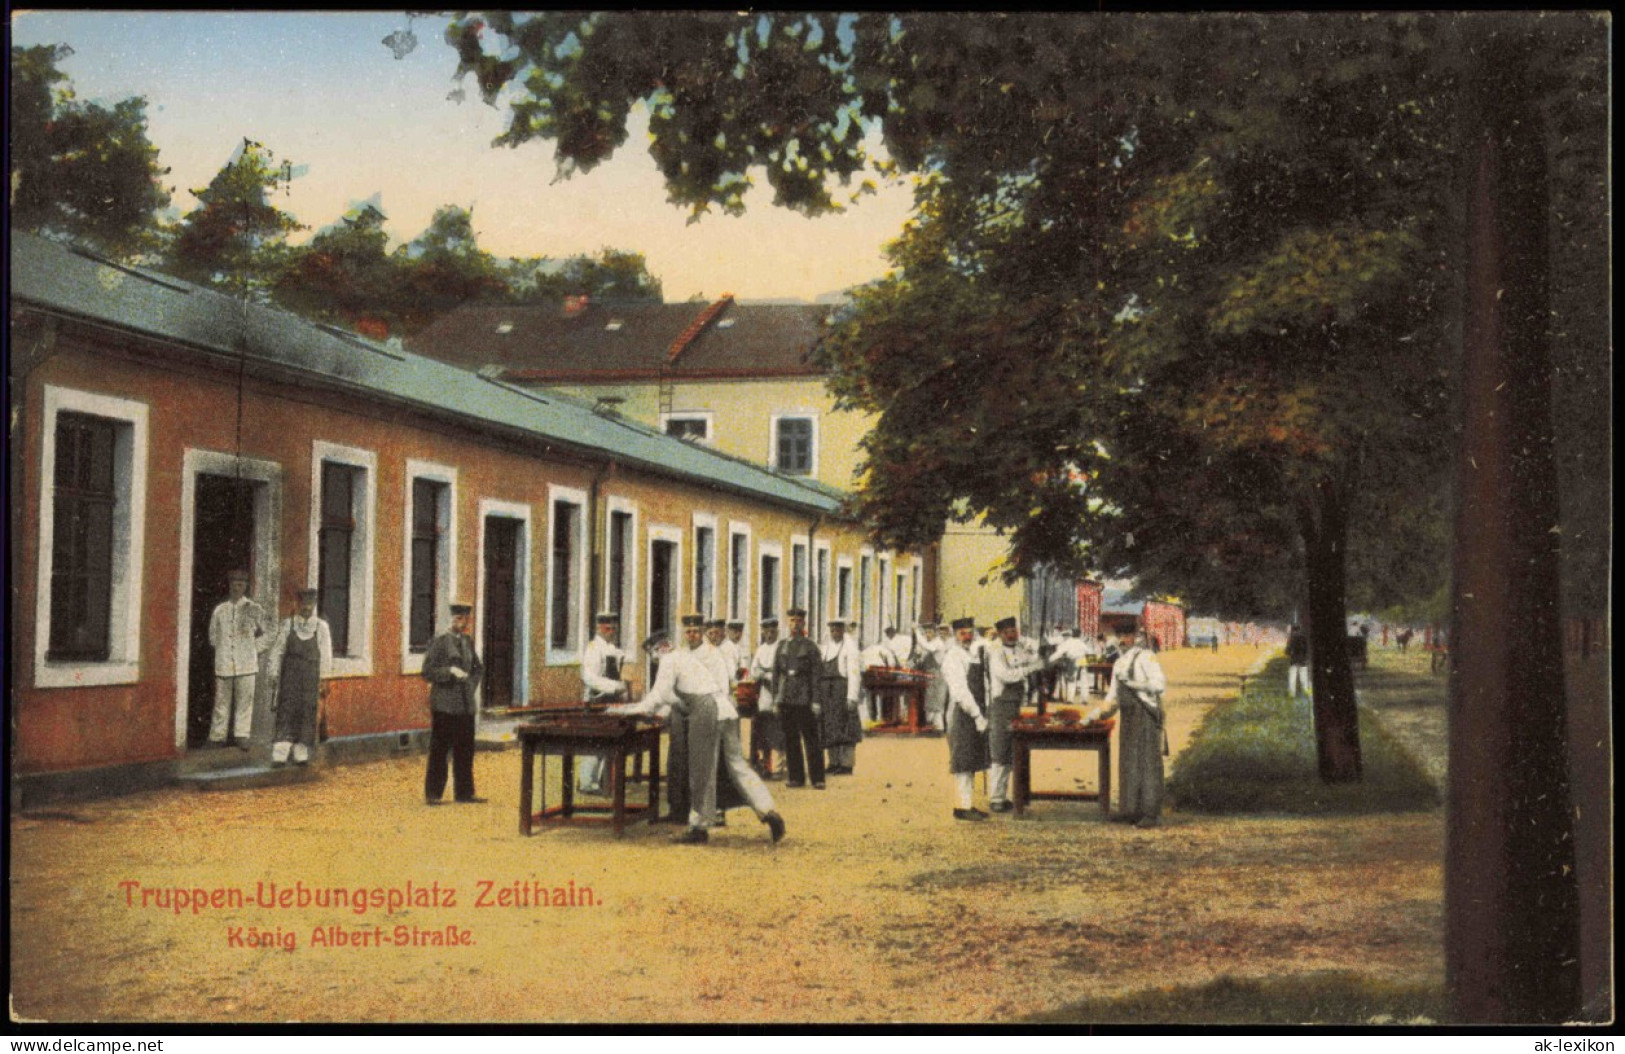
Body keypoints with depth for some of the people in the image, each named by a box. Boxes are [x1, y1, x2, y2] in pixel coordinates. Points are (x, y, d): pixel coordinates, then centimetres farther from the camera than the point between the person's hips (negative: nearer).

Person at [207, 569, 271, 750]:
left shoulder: (253, 609, 3)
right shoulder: (220, 610, 8)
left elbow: (268, 633, 10)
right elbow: (213, 636, 18)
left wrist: (254, 648, 3)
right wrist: (223, 649, 8)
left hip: (246, 663, -1)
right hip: (224, 663, 1)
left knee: (245, 700, -3)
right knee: (222, 701, 5)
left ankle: (242, 735, 2)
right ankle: (218, 737, 11)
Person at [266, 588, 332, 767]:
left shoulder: (321, 626, 5)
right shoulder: (287, 624, 3)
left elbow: (325, 654, 5)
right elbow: (277, 650, 4)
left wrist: (324, 680, 2)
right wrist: (274, 676, 1)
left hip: (311, 675, 1)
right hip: (290, 673, -1)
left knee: (307, 712, 3)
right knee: (286, 711, -6)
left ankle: (301, 754, 11)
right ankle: (279, 755, -7)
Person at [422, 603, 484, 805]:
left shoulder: (468, 642, 12)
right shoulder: (439, 642, -5)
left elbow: (478, 667, 26)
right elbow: (427, 672, -8)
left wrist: (472, 686, 12)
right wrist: (450, 671, -20)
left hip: (466, 704, 6)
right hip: (444, 704, -6)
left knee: (465, 750, 8)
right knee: (439, 750, -2)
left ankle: (464, 792, 16)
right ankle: (432, 794, 5)